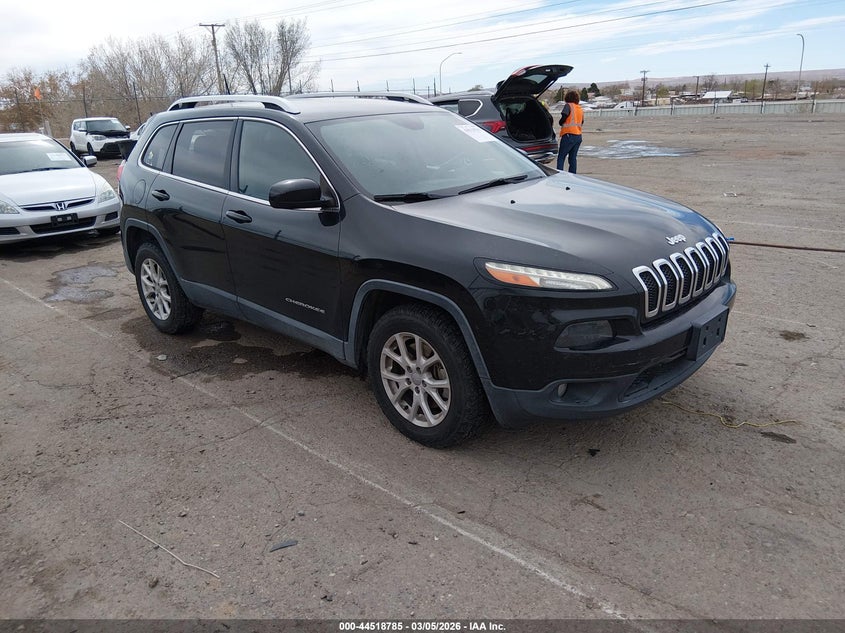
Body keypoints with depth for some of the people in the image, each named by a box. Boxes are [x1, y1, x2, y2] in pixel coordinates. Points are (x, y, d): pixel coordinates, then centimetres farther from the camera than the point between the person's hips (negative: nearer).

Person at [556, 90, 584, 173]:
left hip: (569, 134, -7)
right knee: (573, 157, 11)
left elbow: (564, 117, -16)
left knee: (561, 157, -2)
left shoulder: (568, 106, -5)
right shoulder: (581, 109, 16)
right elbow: (581, 122, 17)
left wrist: (560, 123, 3)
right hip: (578, 136, 7)